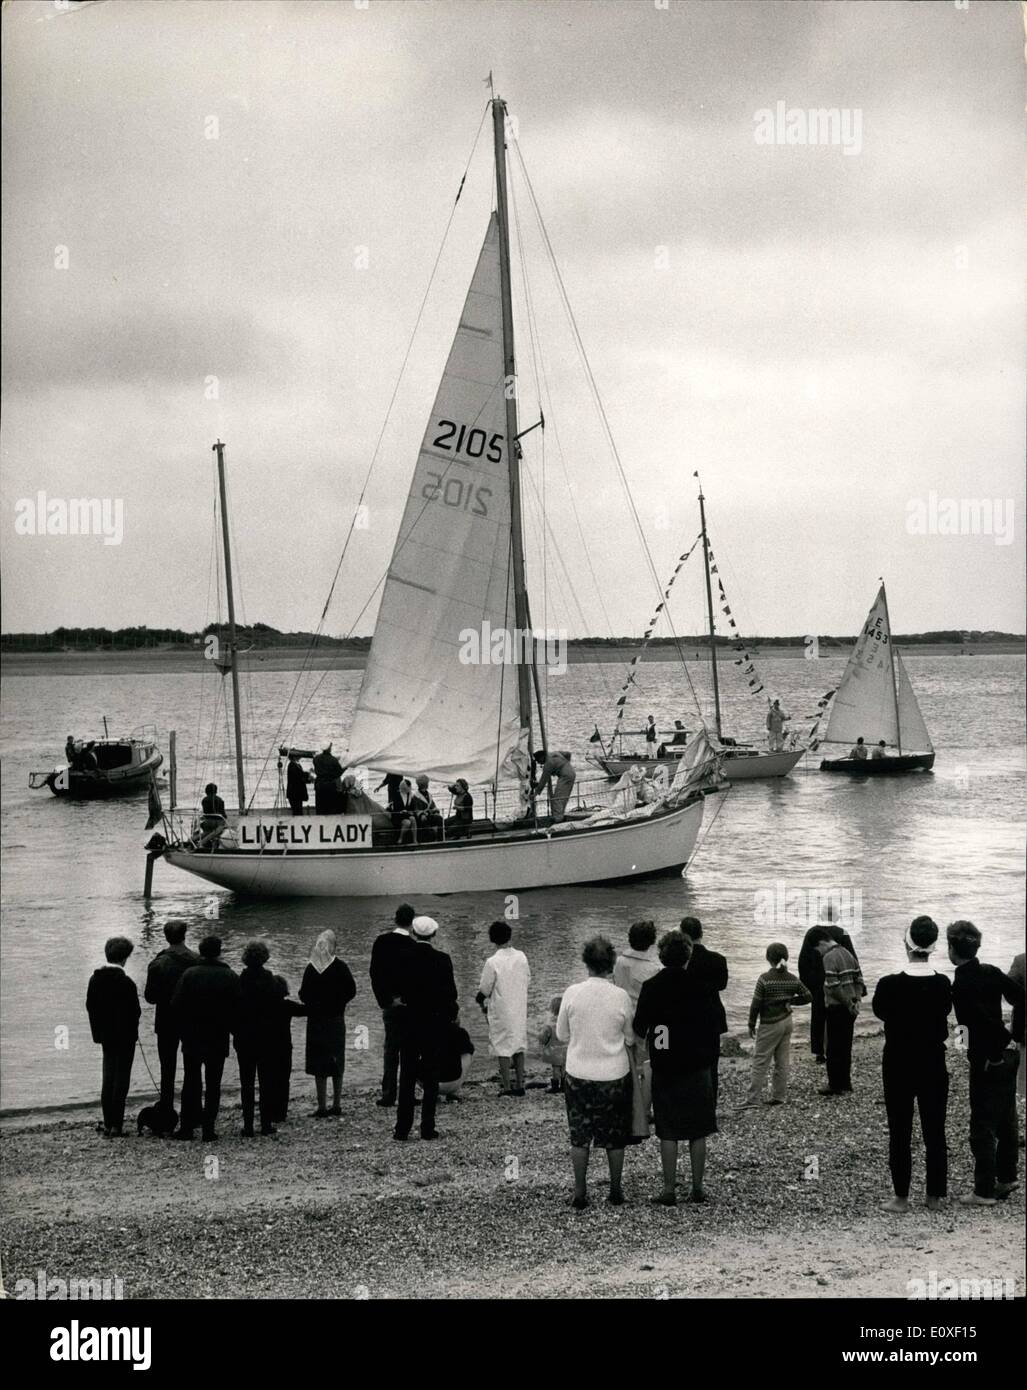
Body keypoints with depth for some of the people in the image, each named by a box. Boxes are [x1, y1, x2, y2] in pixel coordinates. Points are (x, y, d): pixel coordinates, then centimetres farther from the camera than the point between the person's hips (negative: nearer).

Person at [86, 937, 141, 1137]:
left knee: (108, 1078, 15)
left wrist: (98, 1032, 12)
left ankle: (108, 1124, 17)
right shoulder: (127, 983, -20)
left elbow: (90, 1006, 4)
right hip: (124, 1036, -6)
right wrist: (132, 1032, 0)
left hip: (105, 1036, 6)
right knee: (121, 1079, 1)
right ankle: (116, 1126, 1)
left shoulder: (95, 979, -2)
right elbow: (134, 1012, -16)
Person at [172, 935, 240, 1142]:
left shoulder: (189, 974, -8)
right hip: (219, 1040, 0)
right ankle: (209, 1129, 4)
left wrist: (185, 1029, 6)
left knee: (191, 1081, 11)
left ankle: (187, 1127, 11)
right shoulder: (230, 977, -6)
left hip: (192, 1039, 0)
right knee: (213, 1084, 6)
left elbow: (176, 1005, -9)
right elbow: (238, 1008, -5)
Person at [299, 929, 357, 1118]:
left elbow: (303, 996, -5)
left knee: (320, 1067, 1)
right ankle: (336, 1104, 14)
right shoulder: (340, 967, -7)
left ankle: (322, 1107, -1)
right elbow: (351, 990, -4)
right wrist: (337, 1002, 8)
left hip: (316, 1020, -1)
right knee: (337, 1063, 11)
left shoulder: (311, 969, -6)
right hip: (336, 1020, 1)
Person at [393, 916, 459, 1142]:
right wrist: (452, 1014, 12)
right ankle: (428, 1129, 3)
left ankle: (402, 1129, 5)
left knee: (406, 1078, 7)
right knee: (431, 1078, 5)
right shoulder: (442, 960, -9)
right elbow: (450, 993, -5)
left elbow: (400, 991, 0)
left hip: (409, 1022, 1)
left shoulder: (404, 959, -6)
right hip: (436, 1023, -1)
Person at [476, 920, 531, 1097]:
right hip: (520, 1009, 5)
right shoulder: (521, 957, -4)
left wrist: (480, 1001, 11)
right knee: (519, 1046, 16)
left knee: (503, 1049, 4)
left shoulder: (493, 962, -19)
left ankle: (506, 1087, 7)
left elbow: (485, 989, -10)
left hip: (501, 1012, -5)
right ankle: (520, 1084, 19)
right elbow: (527, 980, 8)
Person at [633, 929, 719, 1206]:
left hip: (664, 1068, 0)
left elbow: (639, 1027, -5)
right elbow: (715, 1018, -3)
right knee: (698, 1132, 9)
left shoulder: (652, 987, -7)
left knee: (668, 1133, 4)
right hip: (697, 1067, 0)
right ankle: (697, 1188, 13)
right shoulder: (701, 985, -7)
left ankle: (669, 1190, 5)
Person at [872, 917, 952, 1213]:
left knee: (900, 1133, 7)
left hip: (898, 1068, -2)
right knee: (935, 1132, 11)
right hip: (934, 1066, 2)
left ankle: (901, 1197, 10)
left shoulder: (889, 985, -17)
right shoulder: (943, 984, -10)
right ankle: (935, 1196, 17)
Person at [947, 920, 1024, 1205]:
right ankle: (1006, 1178, 29)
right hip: (1008, 1055, 8)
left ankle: (984, 1191, 4)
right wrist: (1015, 1037, 3)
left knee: (982, 1127, 0)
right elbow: (1020, 997, 1)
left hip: (986, 1061, -7)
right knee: (1006, 1121, 18)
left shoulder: (960, 986, -18)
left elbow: (984, 1020, -24)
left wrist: (1007, 1040, -10)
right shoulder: (992, 973, 3)